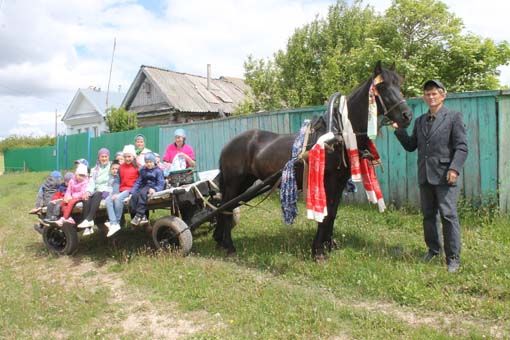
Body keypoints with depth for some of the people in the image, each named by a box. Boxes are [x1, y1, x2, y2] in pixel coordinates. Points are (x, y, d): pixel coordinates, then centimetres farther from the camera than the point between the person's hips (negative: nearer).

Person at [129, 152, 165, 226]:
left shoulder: (158, 171, 3)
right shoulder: (143, 170, 20)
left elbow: (161, 184, -6)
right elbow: (138, 182, 15)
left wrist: (155, 189, -26)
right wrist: (132, 191, 0)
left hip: (153, 189, -5)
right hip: (144, 188, 5)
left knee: (142, 193, -35)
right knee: (134, 196, -25)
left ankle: (139, 215, -33)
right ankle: (143, 217, -32)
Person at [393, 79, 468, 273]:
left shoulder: (454, 117, -1)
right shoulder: (420, 121, 14)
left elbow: (461, 147, -7)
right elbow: (410, 146, 13)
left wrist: (454, 168, -20)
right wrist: (398, 129, 1)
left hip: (444, 176, -5)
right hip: (425, 176, 5)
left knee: (448, 215, -3)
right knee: (428, 215, 14)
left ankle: (453, 258, 7)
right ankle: (433, 249, 31)